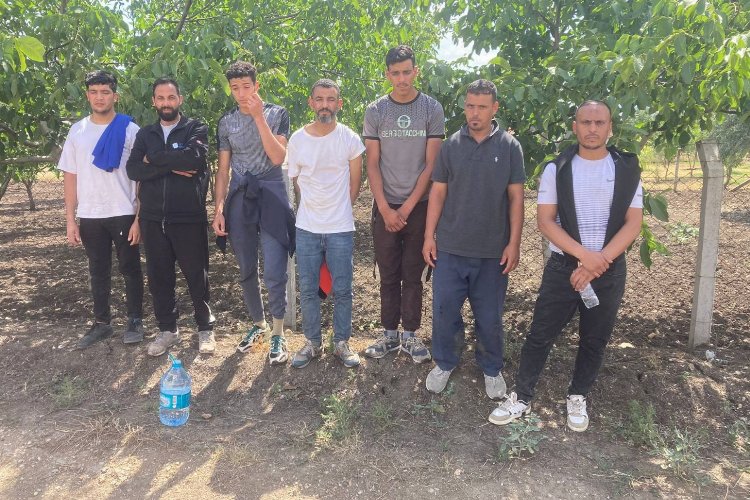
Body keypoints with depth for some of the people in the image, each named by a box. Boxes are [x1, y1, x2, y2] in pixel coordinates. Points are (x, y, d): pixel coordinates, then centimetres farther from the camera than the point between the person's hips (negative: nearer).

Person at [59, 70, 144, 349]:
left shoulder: (130, 130, -4)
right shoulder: (77, 131, 6)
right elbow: (70, 177, 7)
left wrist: (140, 218, -10)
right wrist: (70, 219, 2)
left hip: (123, 214, -3)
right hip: (89, 216, 3)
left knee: (129, 268, 7)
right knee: (98, 271, 12)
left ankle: (135, 320, 20)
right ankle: (101, 322, 24)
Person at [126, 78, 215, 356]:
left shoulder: (196, 129, 1)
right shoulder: (145, 134, 12)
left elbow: (194, 156, -20)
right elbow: (133, 170, -3)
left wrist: (153, 159, -10)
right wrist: (172, 166, -14)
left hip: (189, 218, -4)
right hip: (153, 219, 4)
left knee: (197, 275, 5)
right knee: (158, 277, 11)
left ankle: (205, 328, 22)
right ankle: (167, 330, 26)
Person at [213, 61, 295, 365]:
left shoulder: (276, 114, 1)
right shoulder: (226, 123, 11)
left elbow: (278, 157, -12)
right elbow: (223, 169, 11)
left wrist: (259, 117, -15)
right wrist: (219, 209, 3)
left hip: (271, 197, -4)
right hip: (239, 200, 4)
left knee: (274, 272, -9)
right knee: (247, 270, 10)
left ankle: (278, 334, 7)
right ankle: (258, 324, 28)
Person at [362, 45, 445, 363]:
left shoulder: (432, 109, -1)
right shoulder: (375, 111, 2)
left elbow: (431, 164, -4)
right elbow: (372, 164, 1)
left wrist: (407, 207, -8)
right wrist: (386, 209, -7)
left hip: (419, 206, -1)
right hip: (385, 208, 1)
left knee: (413, 275, 6)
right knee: (388, 275, 8)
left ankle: (410, 335, 18)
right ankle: (390, 334, 20)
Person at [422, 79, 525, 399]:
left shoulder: (509, 147, 0)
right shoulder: (451, 145, 2)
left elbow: (516, 197, 0)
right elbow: (438, 192, 4)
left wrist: (514, 243, -5)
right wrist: (429, 236, 0)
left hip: (492, 250, -1)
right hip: (450, 247, 1)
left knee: (490, 316, 10)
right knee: (444, 310, 7)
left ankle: (491, 369, 30)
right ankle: (445, 363, 29)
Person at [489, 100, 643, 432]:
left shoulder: (627, 170, 1)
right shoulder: (557, 169, -2)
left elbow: (633, 223, -4)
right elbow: (545, 220, -8)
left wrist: (600, 262, -16)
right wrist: (585, 255, -19)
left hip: (610, 270, 2)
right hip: (563, 267, -1)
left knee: (595, 341, 13)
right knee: (540, 335, 3)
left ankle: (577, 398, 32)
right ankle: (521, 398, 18)